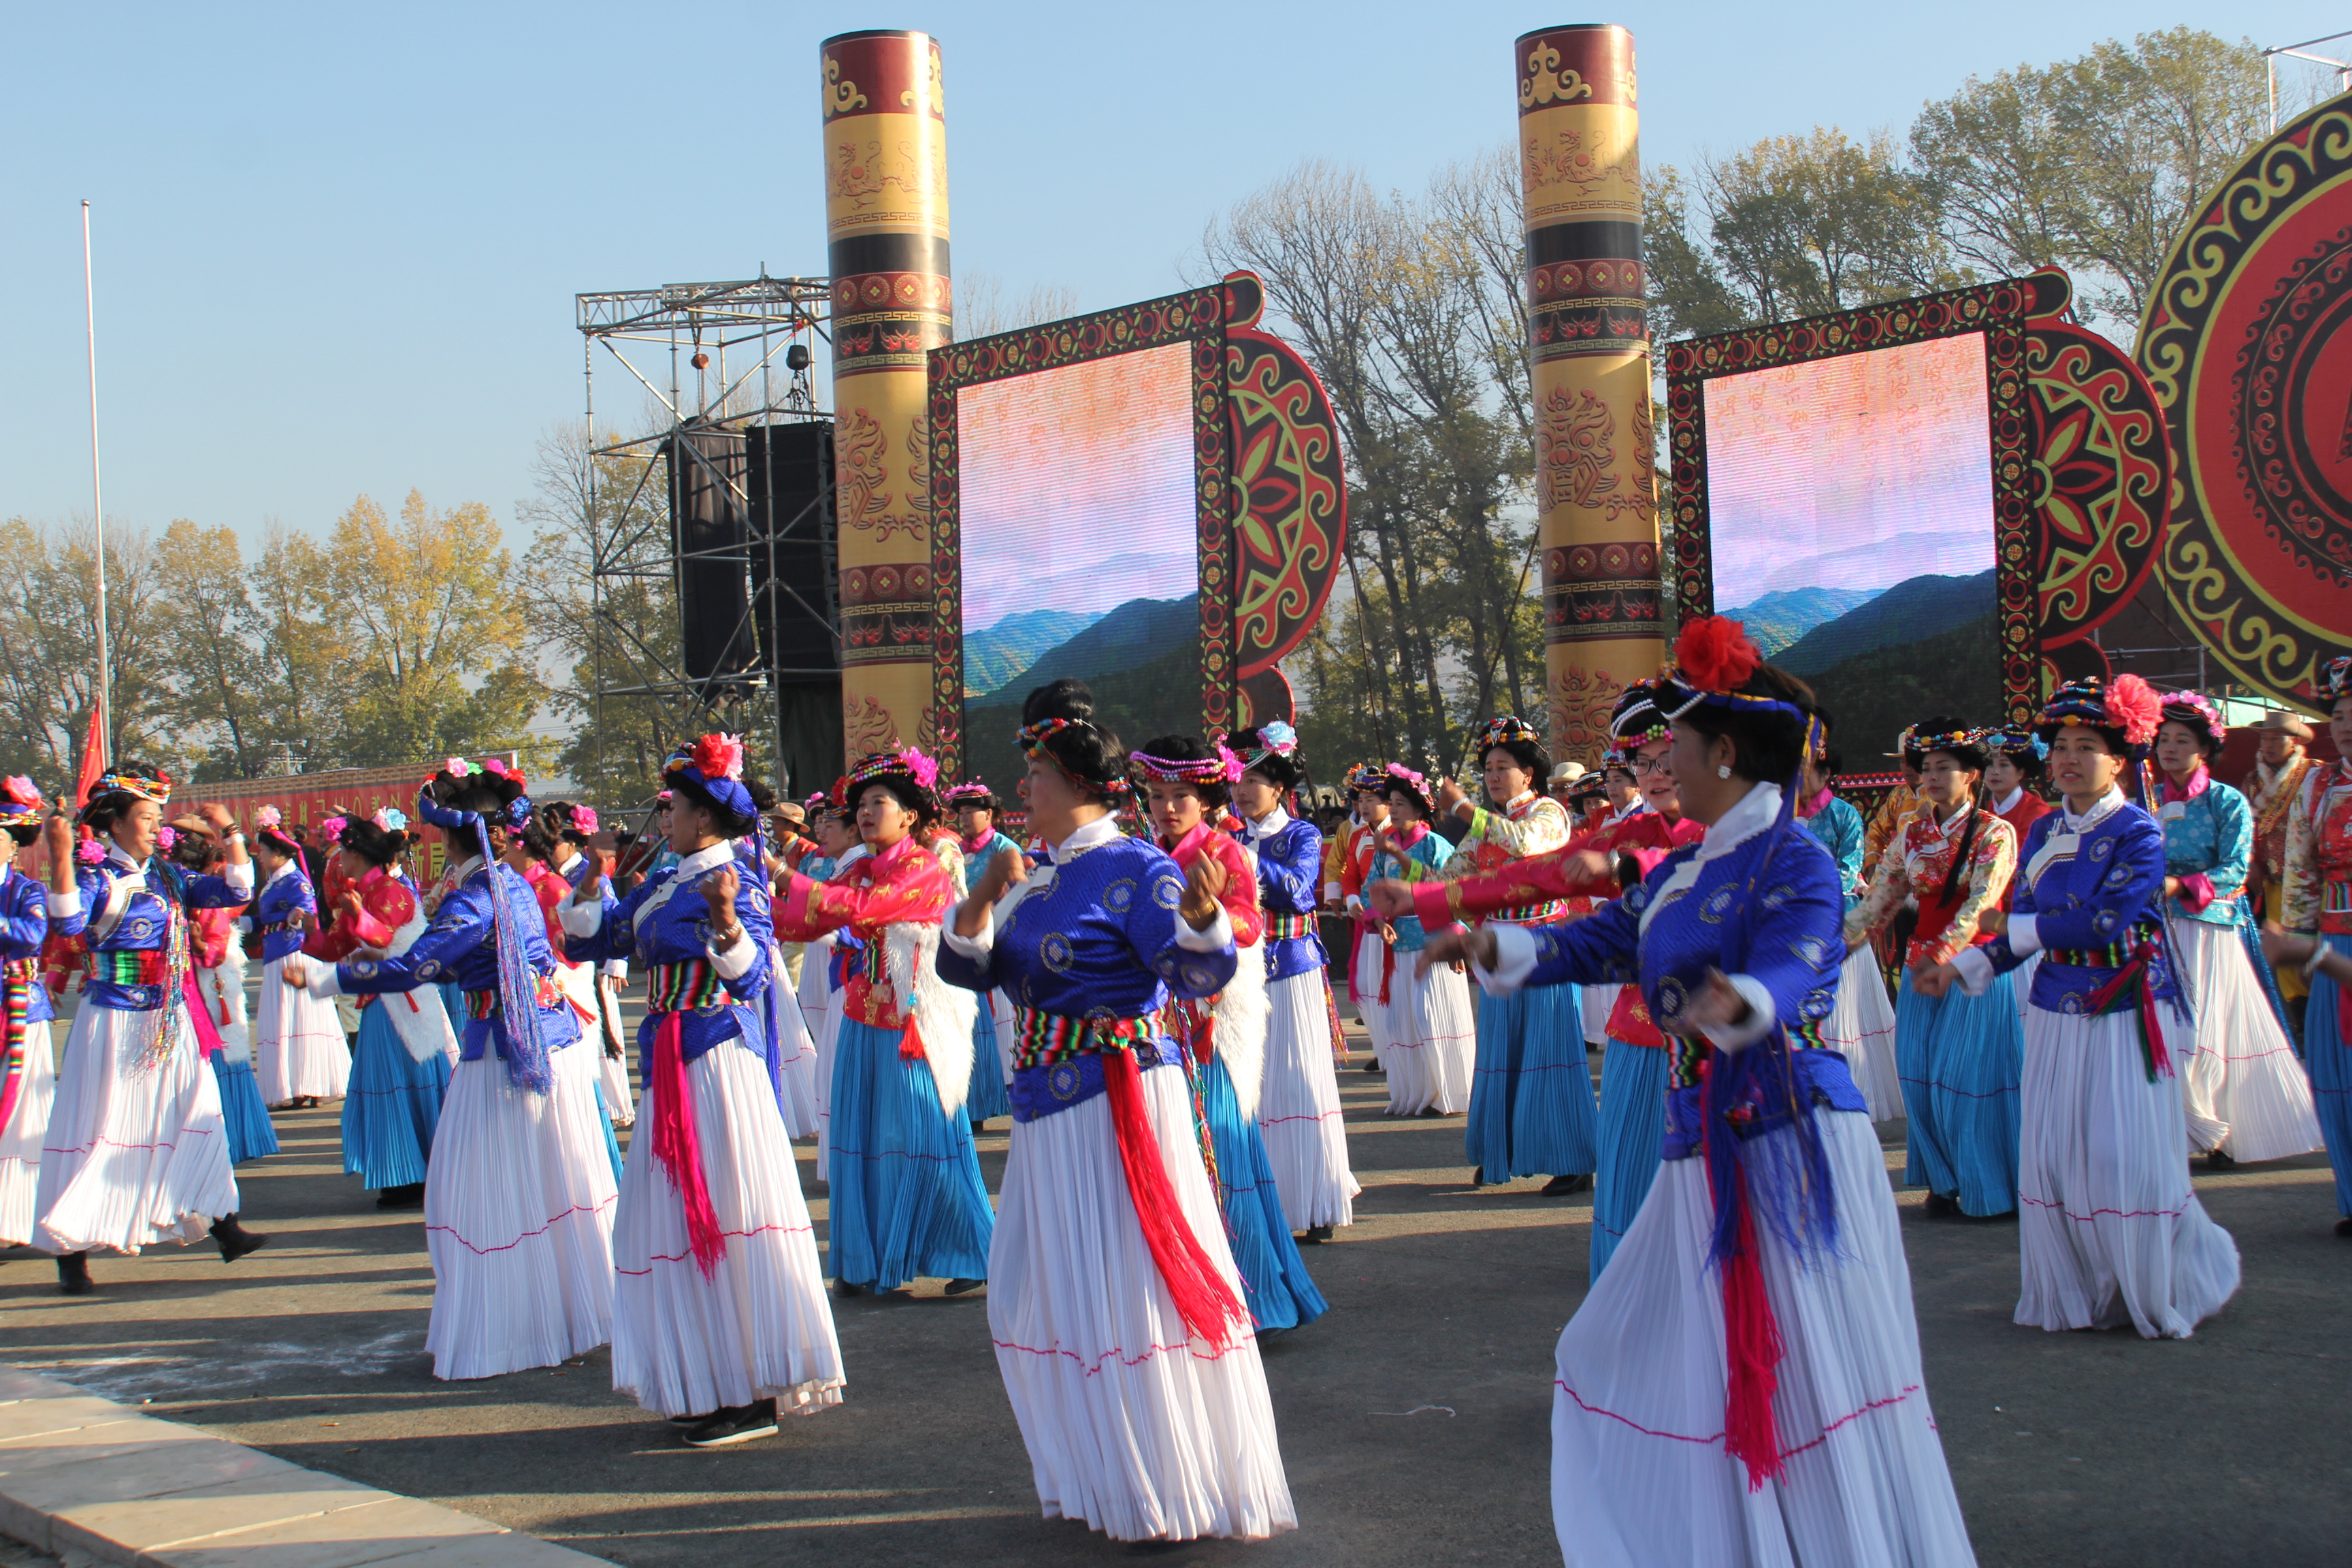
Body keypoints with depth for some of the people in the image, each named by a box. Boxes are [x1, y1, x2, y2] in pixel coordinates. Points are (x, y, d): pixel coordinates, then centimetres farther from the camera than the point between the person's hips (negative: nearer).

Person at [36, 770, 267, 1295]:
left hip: (171, 1025, 6)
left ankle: (221, 1224, 16)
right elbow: (67, 923, -28)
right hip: (114, 1023, -6)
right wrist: (60, 862, -39)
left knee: (195, 1122, 8)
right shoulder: (96, 878, -9)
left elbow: (234, 892, 9)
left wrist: (230, 833, 3)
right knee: (98, 1132, -1)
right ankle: (71, 1251, 6)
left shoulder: (169, 878, 9)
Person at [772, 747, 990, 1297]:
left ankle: (969, 1256, 6)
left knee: (923, 1137, -4)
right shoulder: (859, 870, 12)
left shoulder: (924, 869, -10)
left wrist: (789, 879, -20)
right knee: (864, 1137, 7)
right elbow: (804, 924, 7)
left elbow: (861, 907, -23)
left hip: (915, 1020, -7)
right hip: (866, 1018, 7)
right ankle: (867, 1262, 15)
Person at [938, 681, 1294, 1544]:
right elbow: (969, 968, 12)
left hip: (1119, 1107, -10)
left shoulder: (1132, 868, -13)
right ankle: (1098, 1475, 31)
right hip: (1051, 1115, 10)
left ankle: (1179, 1494, 6)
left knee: (1131, 1292, -6)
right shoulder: (1041, 882, 13)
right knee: (1042, 1299, 16)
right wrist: (981, 903, -6)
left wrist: (1201, 918, -43)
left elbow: (1200, 972, -22)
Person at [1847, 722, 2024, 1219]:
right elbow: (1879, 899, 8)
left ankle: (1984, 1187, 6)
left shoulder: (1994, 833, -6)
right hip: (1920, 963, 5)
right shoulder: (1911, 833, 9)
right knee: (1921, 1077, 2)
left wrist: (1942, 955, -31)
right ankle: (1943, 1182, 13)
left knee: (1968, 1076, -6)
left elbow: (1979, 903, -19)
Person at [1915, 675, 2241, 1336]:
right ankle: (2077, 1292, 19)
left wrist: (2022, 928, -9)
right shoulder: (2044, 833, 9)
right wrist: (1962, 967, -2)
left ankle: (2158, 1292, 17)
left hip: (2125, 1013, -5)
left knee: (2127, 1159, -5)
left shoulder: (2138, 834, -9)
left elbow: (2106, 920, -19)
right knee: (2053, 1156, 5)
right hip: (2058, 1012, 6)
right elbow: (2021, 933, 11)